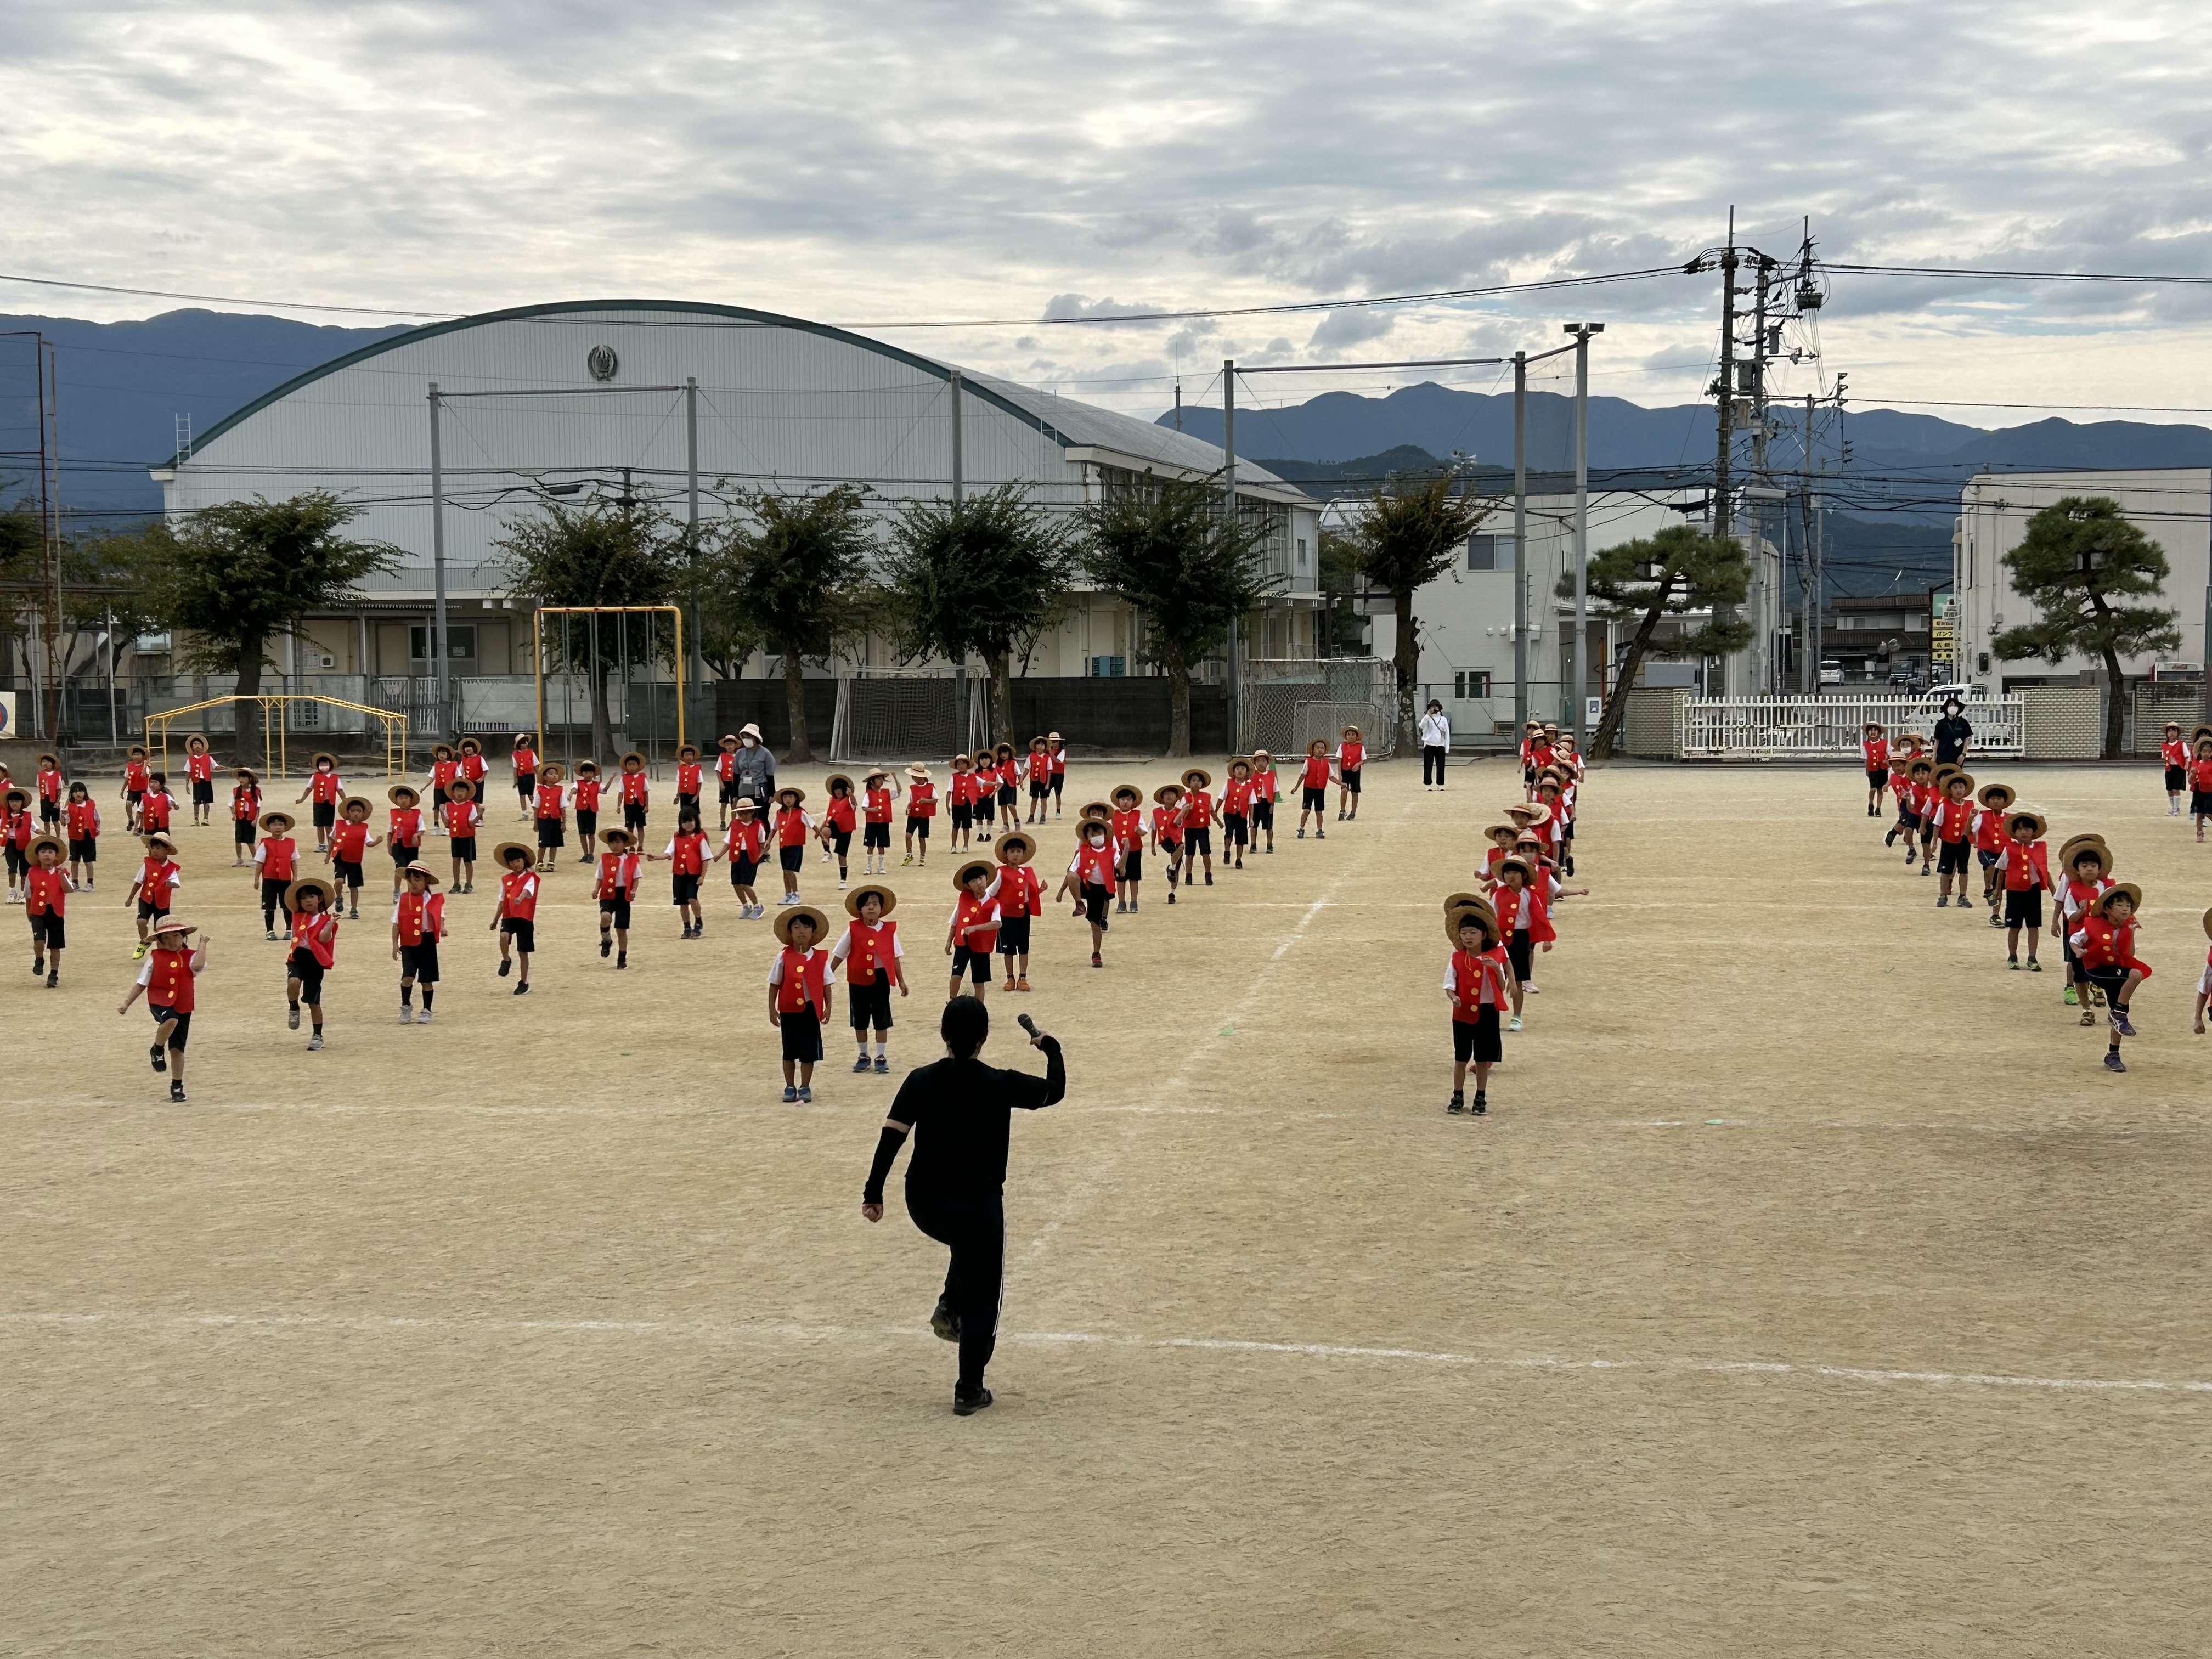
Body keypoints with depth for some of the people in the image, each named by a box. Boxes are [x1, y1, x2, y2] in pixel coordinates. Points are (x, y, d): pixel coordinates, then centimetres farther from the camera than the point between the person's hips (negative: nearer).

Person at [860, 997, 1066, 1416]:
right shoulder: (1000, 1085, -10)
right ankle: (969, 1392, 9)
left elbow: (891, 1138, -7)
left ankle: (949, 1309, 18)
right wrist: (1052, 1049, 21)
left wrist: (873, 1193, -2)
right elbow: (1055, 1091, 4)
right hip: (977, 1202, -4)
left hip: (924, 1205, 4)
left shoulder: (921, 1081, -3)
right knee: (980, 1299, 9)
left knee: (969, 1246, 36)